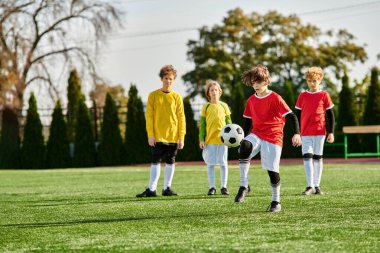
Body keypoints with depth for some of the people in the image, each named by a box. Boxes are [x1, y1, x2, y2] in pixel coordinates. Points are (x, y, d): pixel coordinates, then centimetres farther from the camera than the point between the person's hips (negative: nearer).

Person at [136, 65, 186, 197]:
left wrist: (181, 137, -2)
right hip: (158, 136, -2)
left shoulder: (177, 97, 4)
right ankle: (151, 189, -5)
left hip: (173, 136, 2)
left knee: (170, 162, 6)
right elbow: (149, 116, -1)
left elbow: (181, 117, 4)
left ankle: (167, 188, 13)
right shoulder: (153, 96, 1)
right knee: (155, 161, -3)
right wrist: (150, 134, -8)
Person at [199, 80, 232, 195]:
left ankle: (224, 187, 9)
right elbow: (202, 124, 4)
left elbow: (228, 122, 9)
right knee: (210, 164, 1)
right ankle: (212, 187, 8)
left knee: (223, 163, 3)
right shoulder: (206, 107, 4)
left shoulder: (224, 106, 6)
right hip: (209, 140, 0)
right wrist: (201, 139, -3)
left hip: (222, 139, 0)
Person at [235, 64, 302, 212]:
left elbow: (291, 116, -11)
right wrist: (243, 138, 18)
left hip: (273, 137, -3)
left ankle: (276, 202, 16)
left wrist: (297, 133, -24)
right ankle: (244, 186, -27)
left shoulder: (275, 98, -7)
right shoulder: (251, 100, 9)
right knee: (244, 147, -30)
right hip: (256, 135, 3)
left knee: (272, 170, -5)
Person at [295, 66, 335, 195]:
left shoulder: (324, 95, 2)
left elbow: (330, 115, 5)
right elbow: (297, 115, 11)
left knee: (318, 158, 5)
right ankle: (310, 186, -9)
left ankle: (317, 185, 10)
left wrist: (331, 132, 0)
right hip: (305, 133, 1)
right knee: (307, 157, -9)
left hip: (319, 131, -1)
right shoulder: (302, 96, 7)